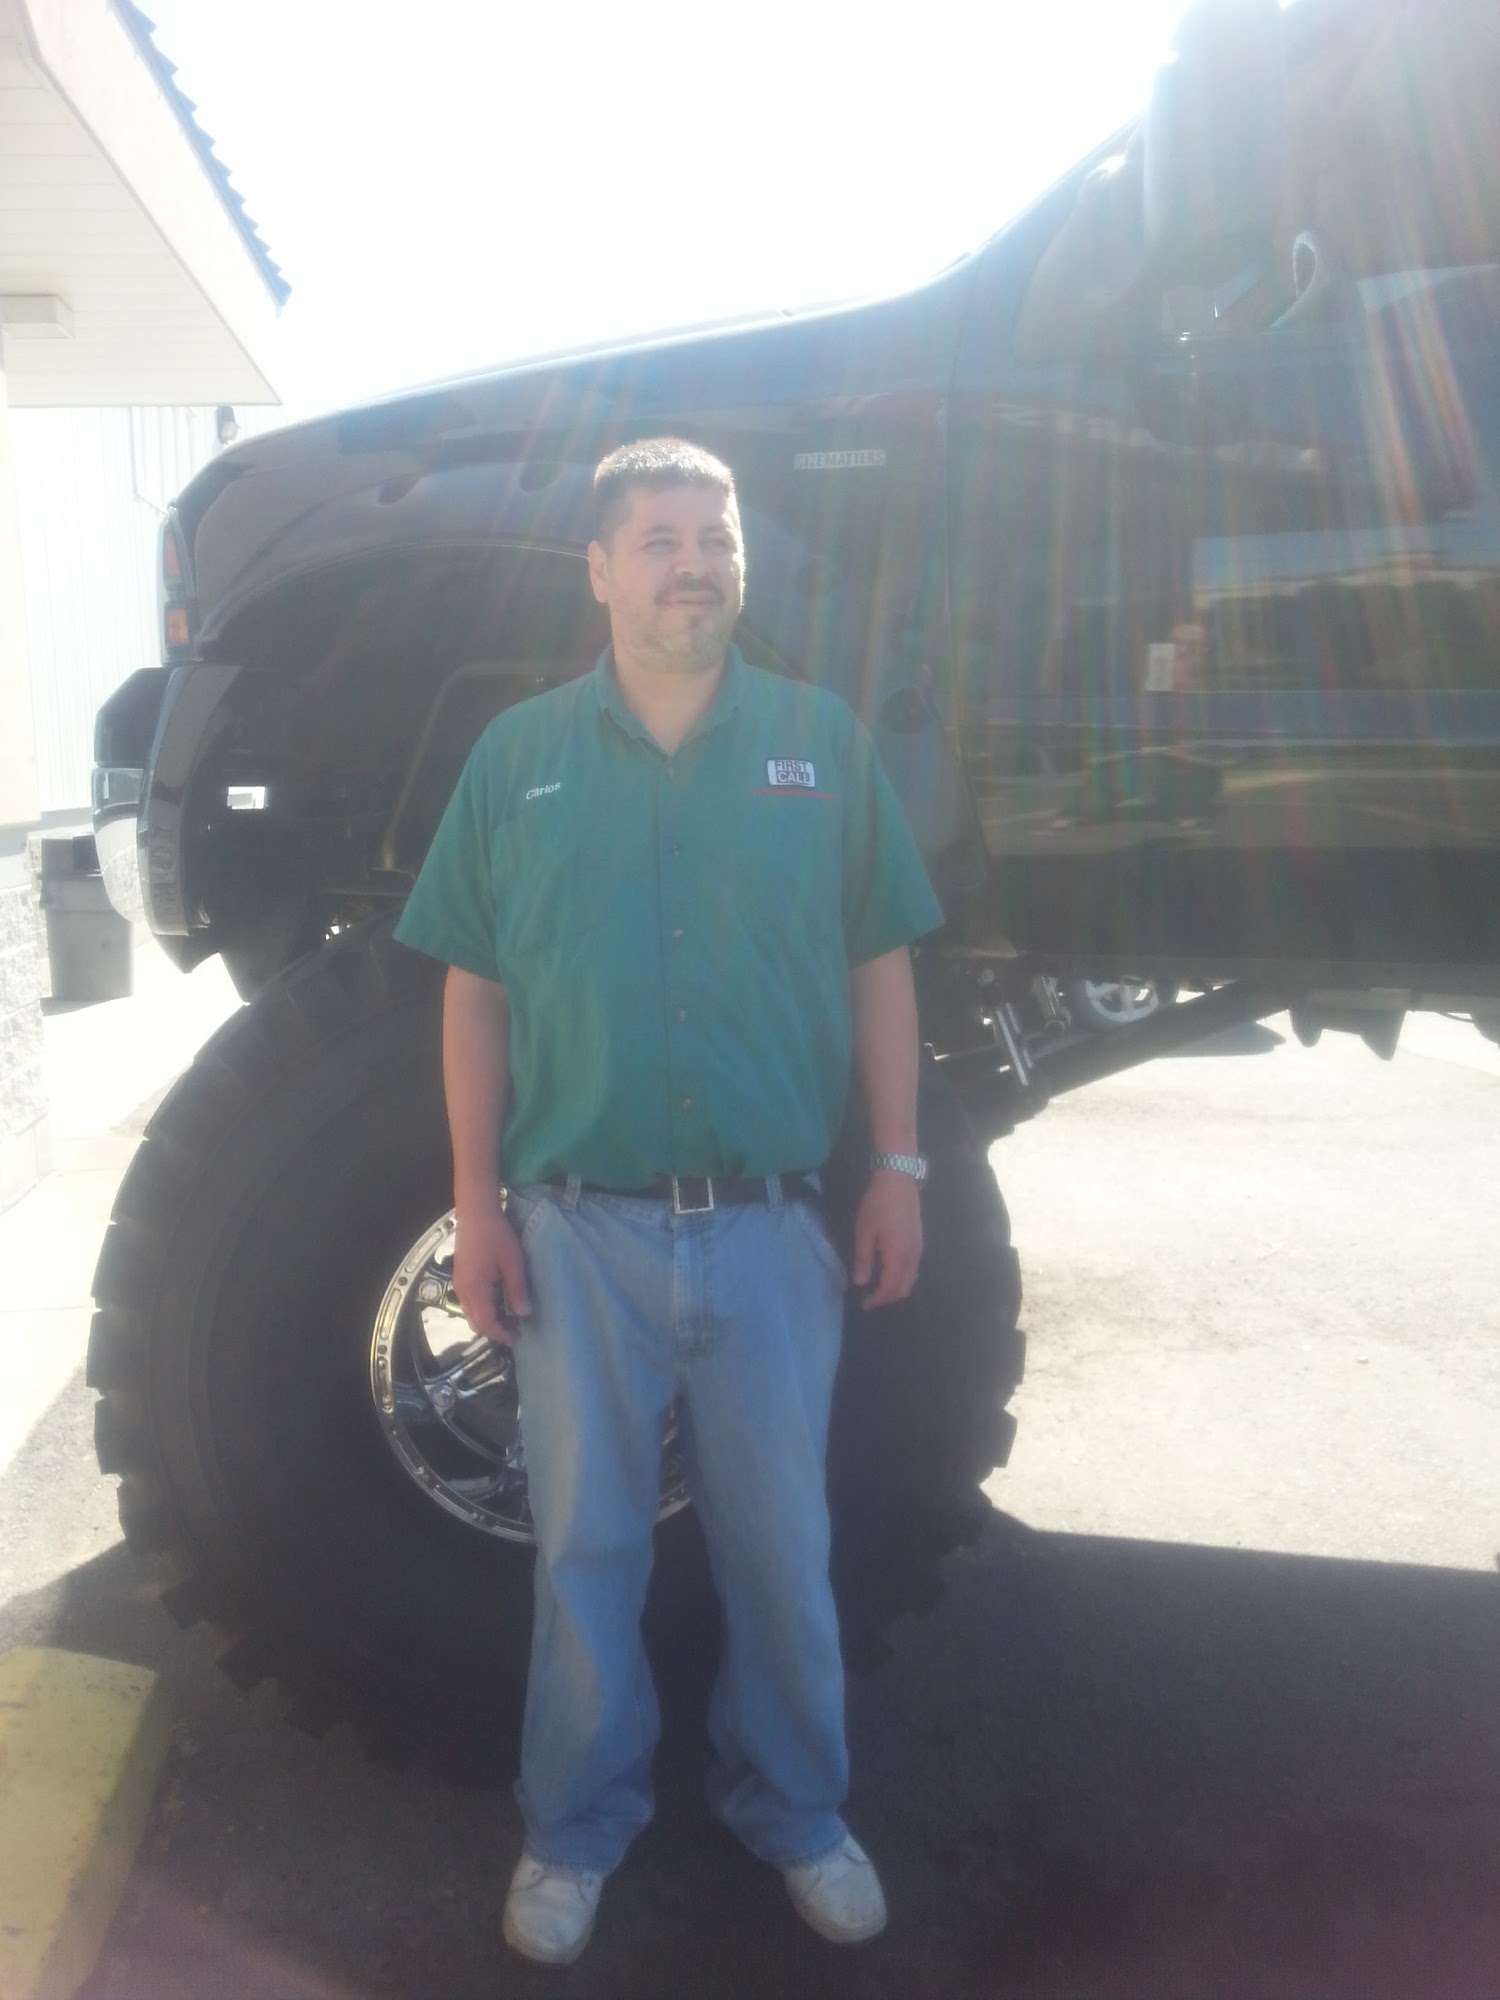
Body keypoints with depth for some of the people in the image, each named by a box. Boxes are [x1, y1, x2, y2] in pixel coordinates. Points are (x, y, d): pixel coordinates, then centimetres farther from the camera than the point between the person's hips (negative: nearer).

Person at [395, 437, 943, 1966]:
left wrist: (898, 1167, 0)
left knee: (780, 1547, 15)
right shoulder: (521, 754, 2)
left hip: (772, 1227, 1)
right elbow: (474, 994, 2)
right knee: (586, 1548, 15)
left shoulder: (822, 744, 2)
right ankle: (575, 1831, 37)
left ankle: (793, 1810, 39)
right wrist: (476, 1204, -2)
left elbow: (877, 969, 5)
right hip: (580, 1234, 0)